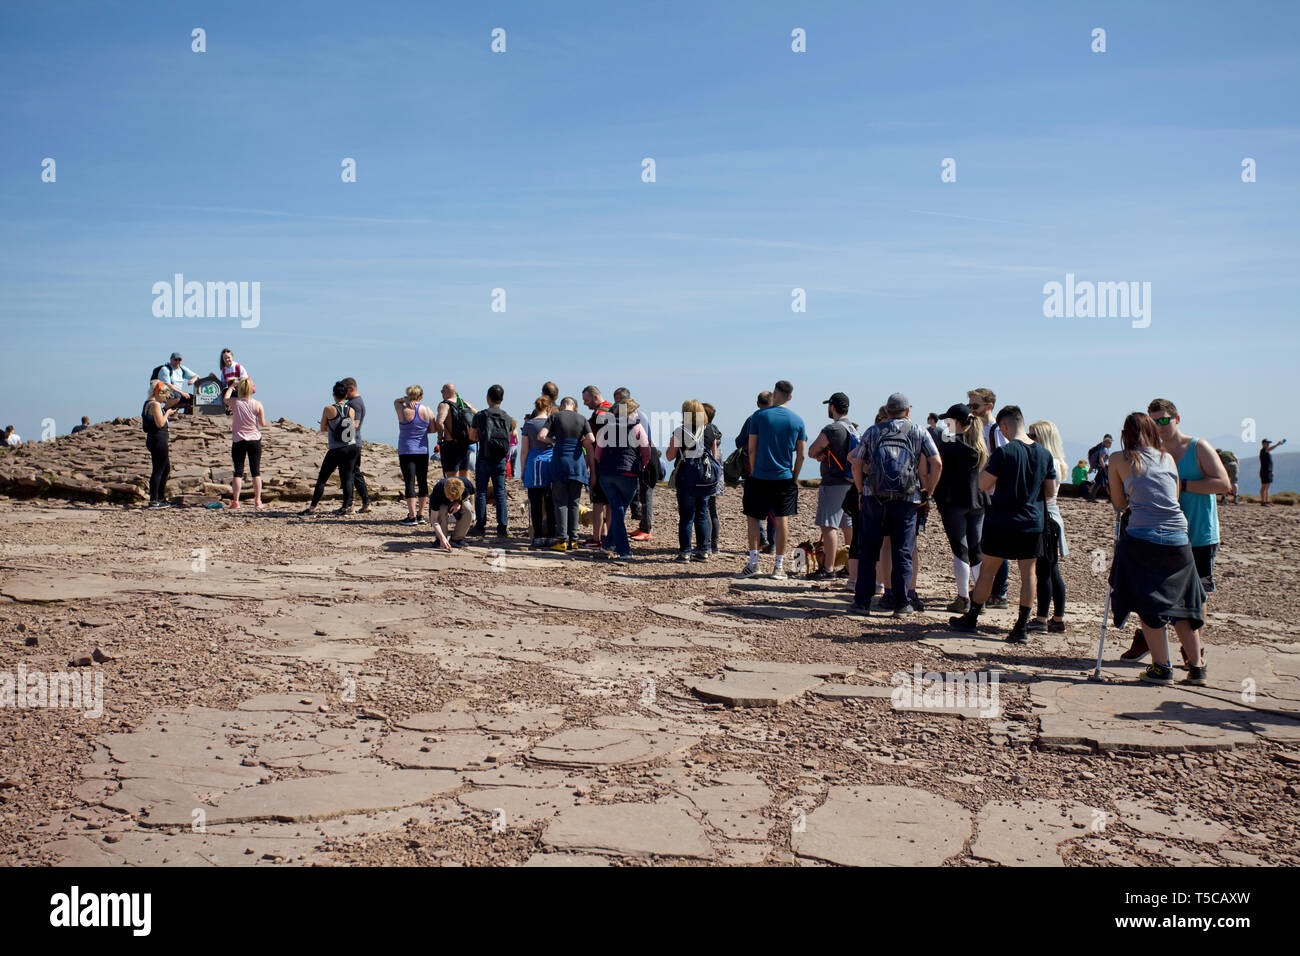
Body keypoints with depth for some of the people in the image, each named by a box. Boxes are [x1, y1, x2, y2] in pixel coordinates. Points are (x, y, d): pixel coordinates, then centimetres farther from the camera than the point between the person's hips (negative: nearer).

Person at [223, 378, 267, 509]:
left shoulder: (234, 402, -6)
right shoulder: (257, 404, -6)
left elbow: (225, 398, 18)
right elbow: (263, 424, -3)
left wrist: (231, 386, 32)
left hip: (238, 441, 0)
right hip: (254, 440, 0)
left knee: (238, 471, 4)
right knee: (256, 471, 5)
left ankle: (235, 501, 5)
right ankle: (258, 501, 6)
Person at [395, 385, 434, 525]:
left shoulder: (403, 410, -9)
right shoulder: (428, 411, -2)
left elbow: (396, 401, 11)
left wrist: (405, 400, -5)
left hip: (406, 451, -3)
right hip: (423, 450, 3)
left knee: (410, 482, -4)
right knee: (423, 482, 11)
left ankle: (412, 516, -8)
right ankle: (421, 515, 17)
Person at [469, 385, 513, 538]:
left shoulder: (480, 416, -5)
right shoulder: (508, 418, 3)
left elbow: (472, 437, 1)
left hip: (484, 458, -3)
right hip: (501, 460, 3)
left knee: (481, 493, 5)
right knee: (500, 493, 6)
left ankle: (480, 526, 4)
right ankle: (503, 527, 2)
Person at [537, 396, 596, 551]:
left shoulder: (555, 416, 2)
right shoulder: (582, 419, 6)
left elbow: (541, 436, -8)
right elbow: (591, 440, -5)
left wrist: (554, 440, 9)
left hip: (560, 460, -2)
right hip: (577, 462, 2)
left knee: (561, 502, 1)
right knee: (574, 502, 9)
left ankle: (562, 540, -4)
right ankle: (573, 539, 9)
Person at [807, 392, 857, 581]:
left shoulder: (831, 429, -15)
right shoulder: (854, 429, 12)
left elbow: (811, 452, -9)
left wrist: (819, 454, 9)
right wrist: (825, 455, 4)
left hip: (833, 484, -9)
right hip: (850, 483, 9)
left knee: (829, 526, -8)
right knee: (849, 526, 15)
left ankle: (828, 569, -10)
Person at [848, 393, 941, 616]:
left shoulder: (873, 432, 9)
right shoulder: (919, 432, 7)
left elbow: (856, 464, 5)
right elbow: (937, 464, -1)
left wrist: (862, 491, 13)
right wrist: (928, 493, 7)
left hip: (874, 497, 1)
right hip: (906, 499, -1)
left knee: (868, 551, 7)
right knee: (902, 553, 6)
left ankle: (862, 601, 7)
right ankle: (902, 603, 7)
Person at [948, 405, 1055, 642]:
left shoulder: (1003, 452, -14)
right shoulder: (1045, 454, 1)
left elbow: (983, 485, -10)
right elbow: (1051, 492, 7)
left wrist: (988, 463, 4)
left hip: (1002, 523, -3)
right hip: (1033, 524, 3)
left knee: (987, 569, 9)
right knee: (1028, 573, 7)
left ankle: (972, 619, 21)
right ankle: (1021, 627, 6)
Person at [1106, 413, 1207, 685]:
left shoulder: (1120, 460, 3)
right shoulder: (1168, 458, 13)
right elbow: (1175, 497, 19)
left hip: (1142, 538, -4)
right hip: (1177, 538, 4)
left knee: (1147, 604, 6)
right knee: (1180, 603, 14)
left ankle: (1161, 667, 3)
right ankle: (1196, 666, 17)